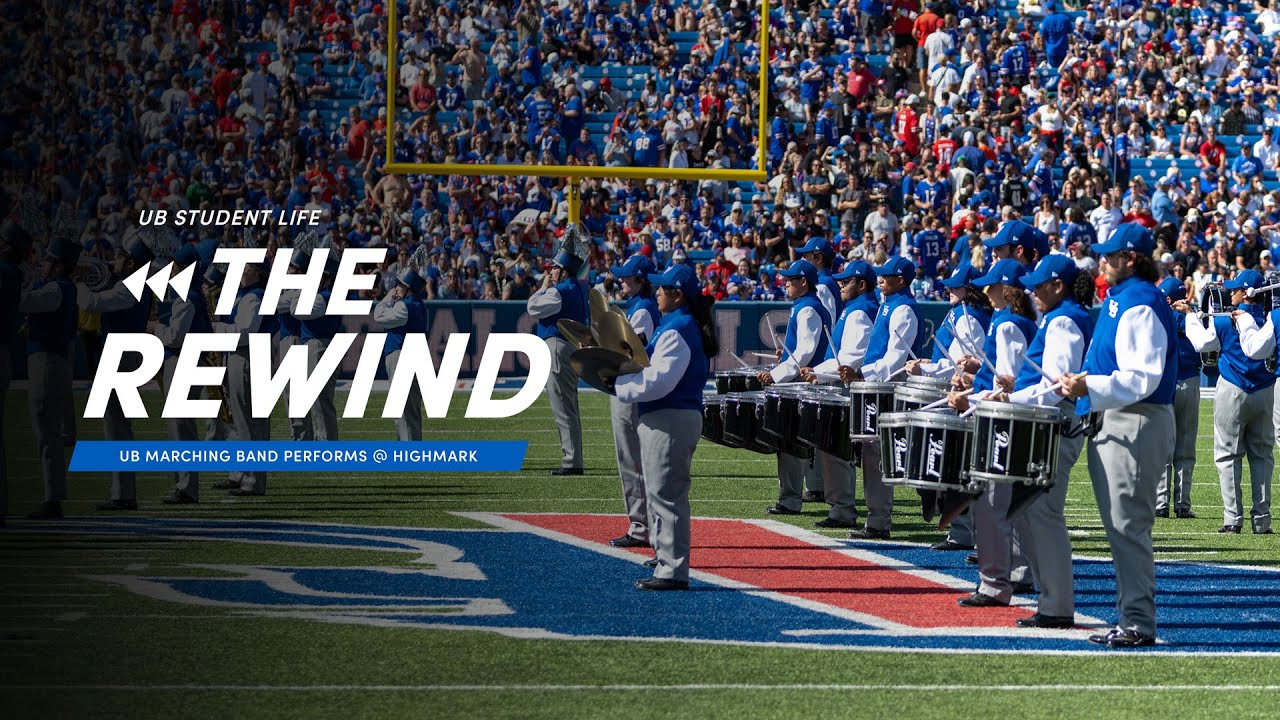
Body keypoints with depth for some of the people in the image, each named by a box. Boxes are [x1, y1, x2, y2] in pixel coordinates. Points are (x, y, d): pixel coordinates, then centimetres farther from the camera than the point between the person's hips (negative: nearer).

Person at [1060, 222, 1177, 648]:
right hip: (1112, 422, 11)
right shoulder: (1119, 299, 16)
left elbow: (1144, 378, -23)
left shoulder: (1141, 306, -15)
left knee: (1129, 526, -9)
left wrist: (1090, 386, -25)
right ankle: (1130, 617, 17)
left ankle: (1139, 624, -7)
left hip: (1136, 423, -11)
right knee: (1119, 527, 12)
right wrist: (1081, 385, 15)